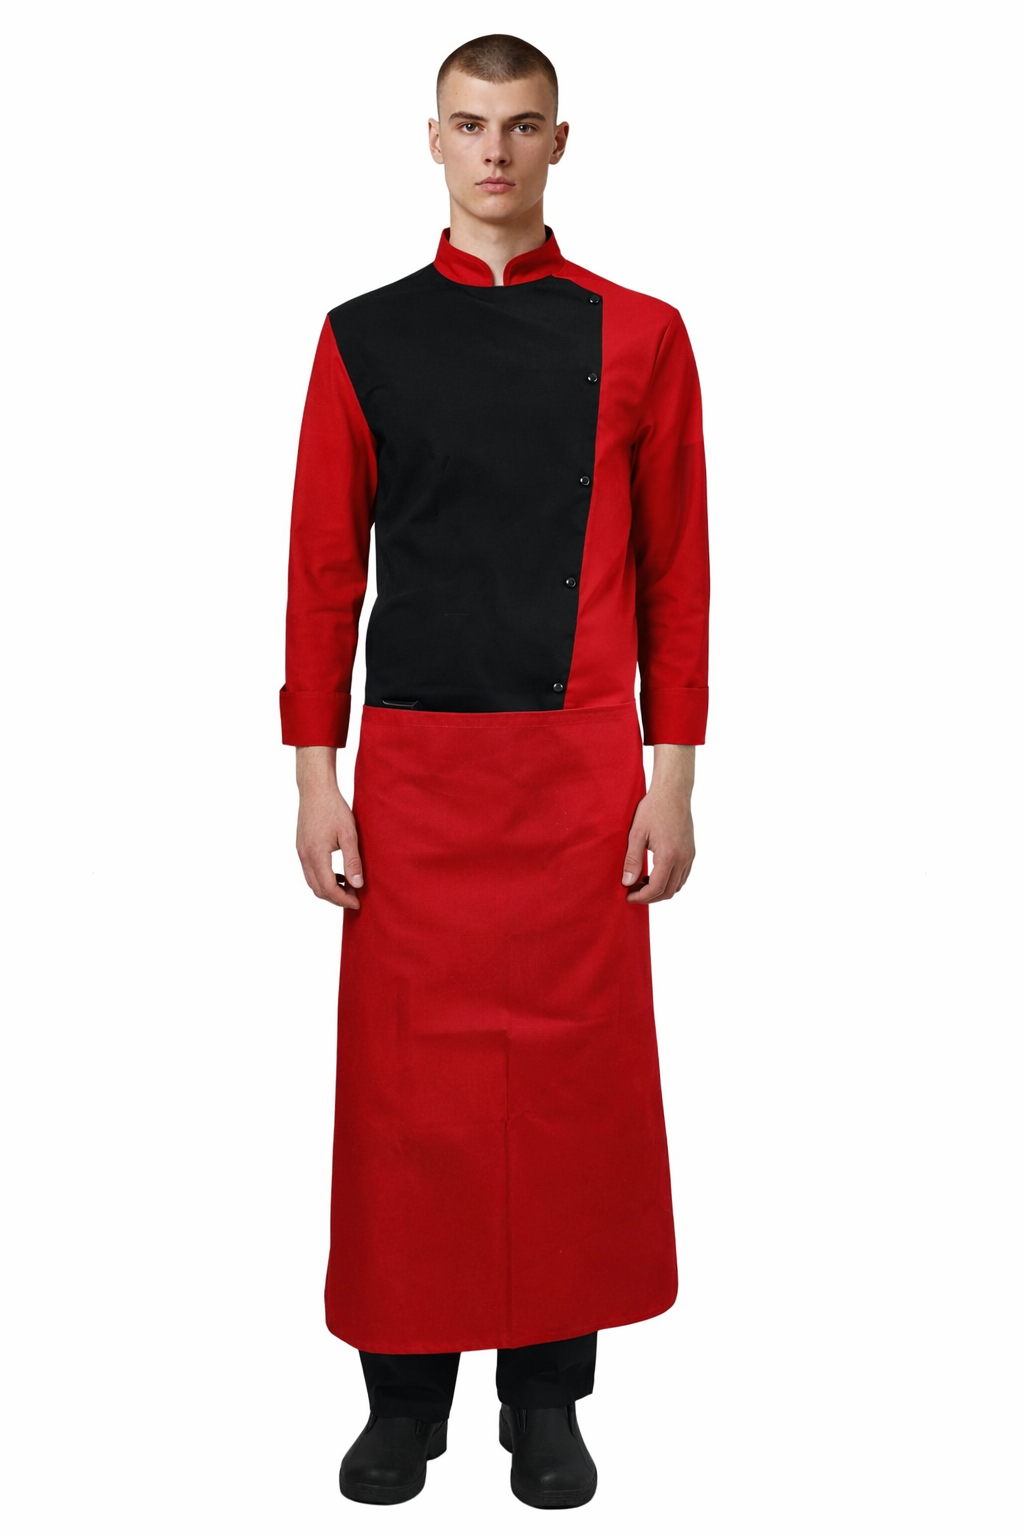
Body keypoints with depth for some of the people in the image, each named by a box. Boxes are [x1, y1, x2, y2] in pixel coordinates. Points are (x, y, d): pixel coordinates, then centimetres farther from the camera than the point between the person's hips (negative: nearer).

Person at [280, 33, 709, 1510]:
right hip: (413, 767, 1)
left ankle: (548, 1394, 22)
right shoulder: (364, 337, 7)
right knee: (410, 1082, 5)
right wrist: (316, 777, 0)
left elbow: (676, 572, 4)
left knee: (574, 1074, 5)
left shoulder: (637, 336, 5)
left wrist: (673, 777, -1)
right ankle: (405, 1394, 22)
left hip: (582, 766, 0)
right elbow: (323, 570, 5)